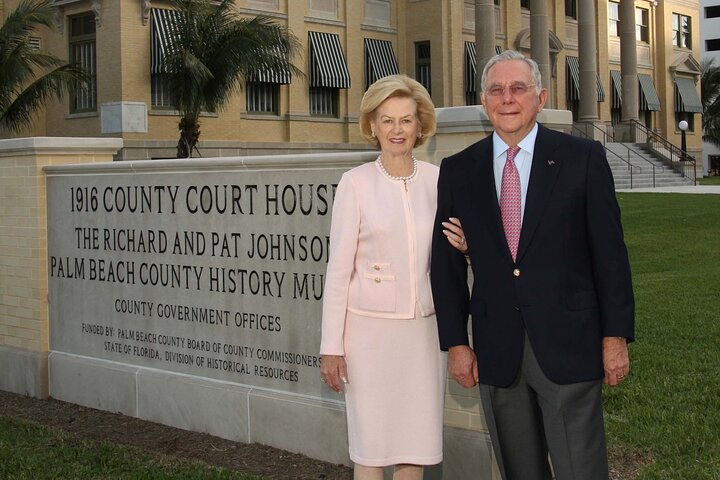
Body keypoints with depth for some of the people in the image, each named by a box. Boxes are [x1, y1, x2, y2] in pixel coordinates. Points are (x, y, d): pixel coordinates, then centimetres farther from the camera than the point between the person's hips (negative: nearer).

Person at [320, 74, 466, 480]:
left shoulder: (437, 180, 5)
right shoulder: (356, 182, -4)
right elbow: (339, 266, -4)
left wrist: (461, 246, -8)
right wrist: (332, 345, -6)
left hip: (423, 328, 3)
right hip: (370, 327, -3)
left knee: (416, 444, 7)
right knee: (371, 445, 3)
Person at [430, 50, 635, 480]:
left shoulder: (583, 158, -1)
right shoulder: (458, 171, 6)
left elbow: (610, 253, -1)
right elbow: (447, 263, 8)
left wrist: (615, 336, -4)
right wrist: (456, 343, 4)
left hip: (568, 345, -2)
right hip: (497, 351, 3)